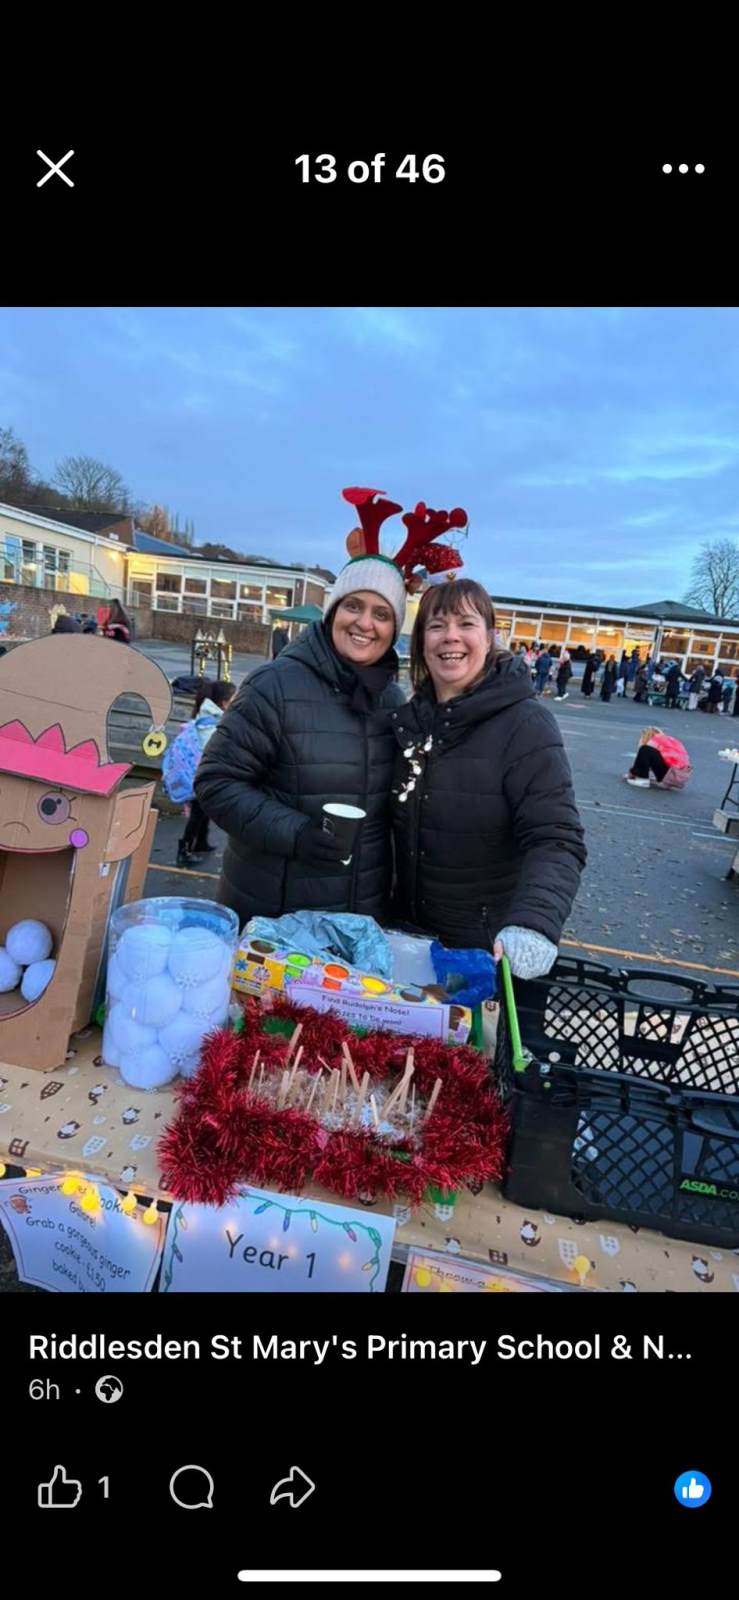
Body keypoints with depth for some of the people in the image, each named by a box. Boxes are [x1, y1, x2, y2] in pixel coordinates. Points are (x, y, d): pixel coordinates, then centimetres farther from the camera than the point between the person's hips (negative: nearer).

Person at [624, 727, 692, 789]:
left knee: (645, 750, -5)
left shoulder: (653, 740, 4)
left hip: (673, 775, -8)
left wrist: (633, 772, 26)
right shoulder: (670, 739, 25)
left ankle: (642, 779, -3)